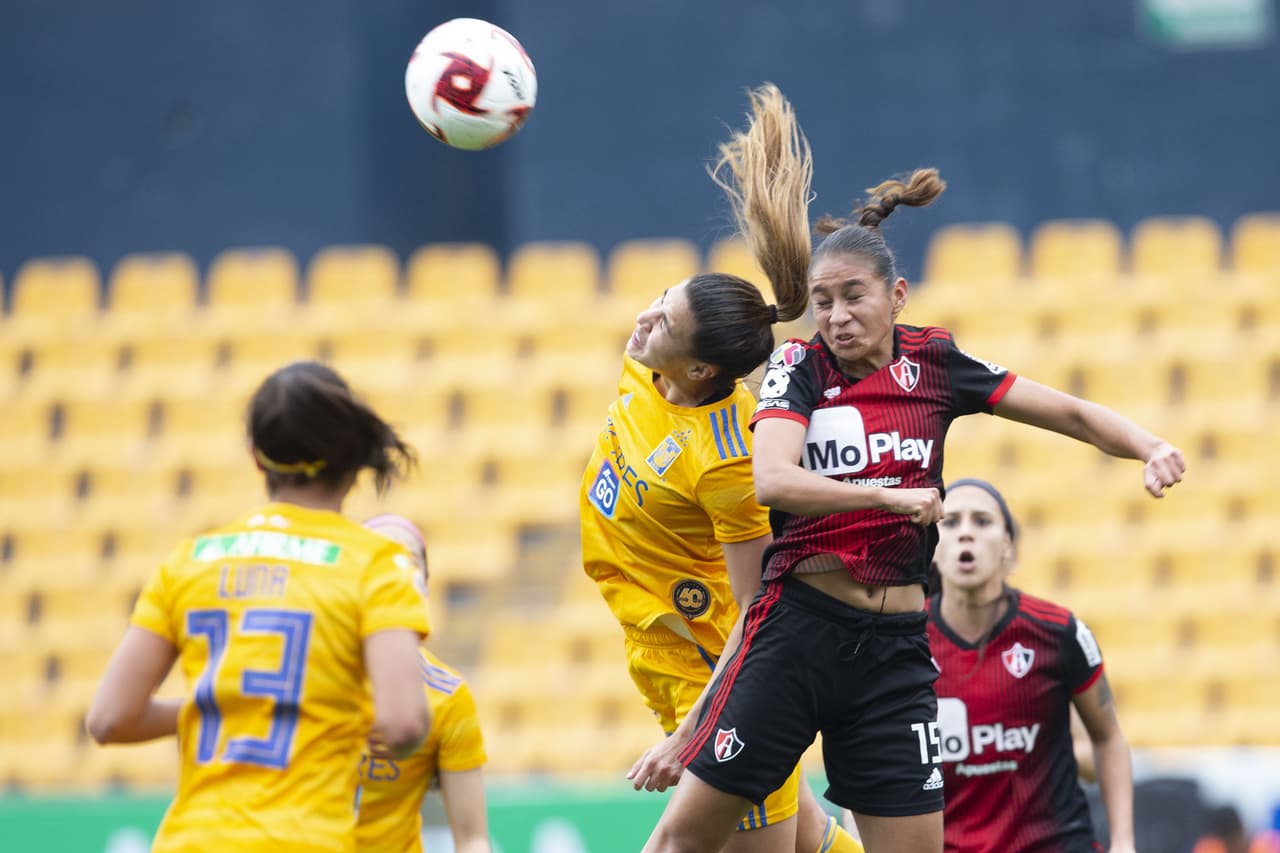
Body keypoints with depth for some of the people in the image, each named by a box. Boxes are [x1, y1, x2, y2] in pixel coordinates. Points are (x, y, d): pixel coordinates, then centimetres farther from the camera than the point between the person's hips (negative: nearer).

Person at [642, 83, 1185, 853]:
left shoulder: (933, 363, 4)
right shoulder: (799, 369, -2)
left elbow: (1072, 414, 8)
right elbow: (773, 480, -20)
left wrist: (1150, 446, -10)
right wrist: (890, 496, -29)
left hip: (894, 646, 2)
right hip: (799, 625, -2)